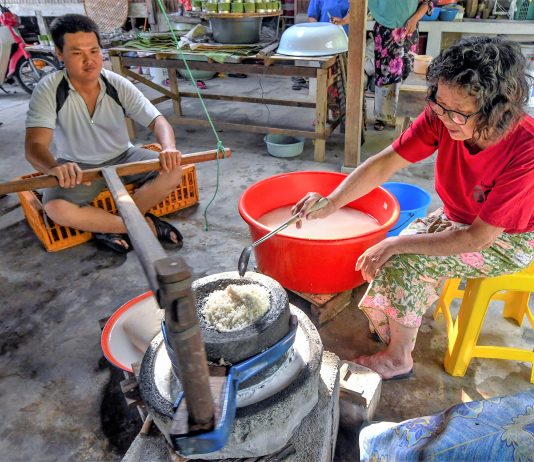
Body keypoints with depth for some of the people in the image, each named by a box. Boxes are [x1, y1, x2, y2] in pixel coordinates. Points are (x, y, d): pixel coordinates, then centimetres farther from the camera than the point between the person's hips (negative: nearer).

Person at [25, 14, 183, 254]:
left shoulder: (119, 85, -13)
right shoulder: (48, 89, -19)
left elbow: (157, 120, -16)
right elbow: (35, 146, -28)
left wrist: (168, 148, -40)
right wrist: (55, 167, -53)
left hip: (122, 158, 2)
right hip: (77, 167, -2)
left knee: (172, 171, -21)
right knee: (56, 209, -32)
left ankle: (111, 227, -13)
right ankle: (146, 225, -20)